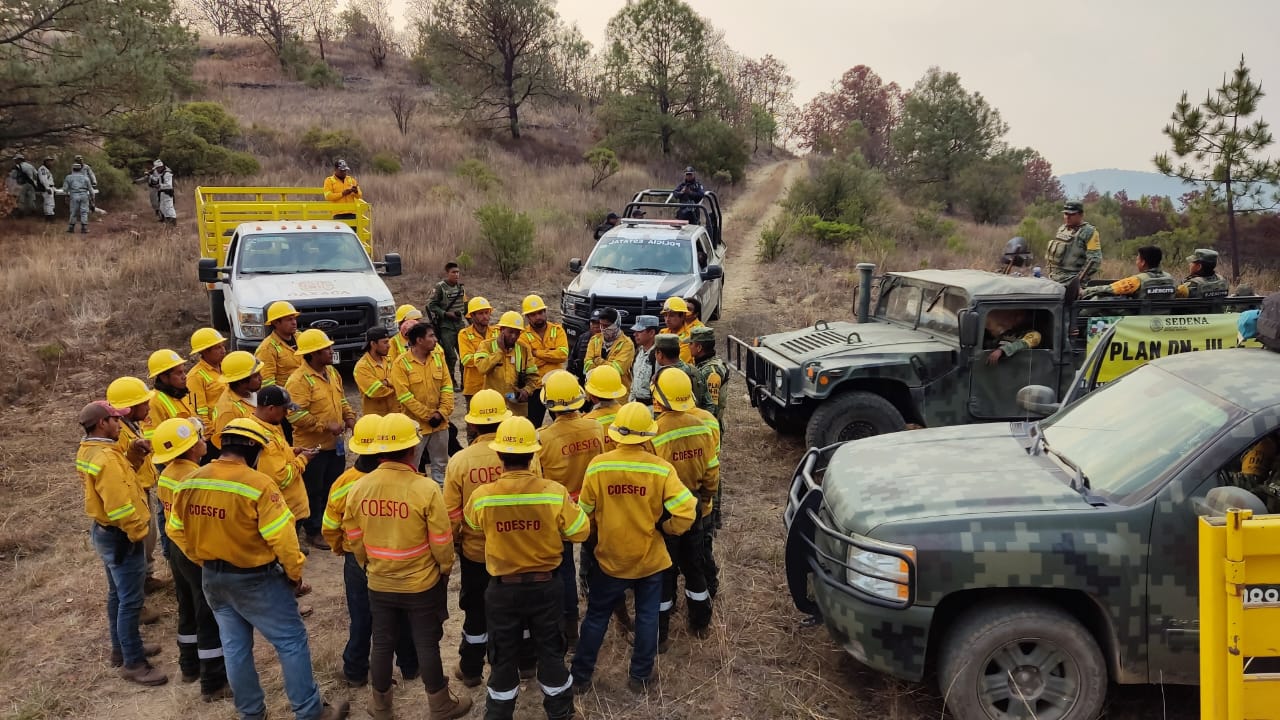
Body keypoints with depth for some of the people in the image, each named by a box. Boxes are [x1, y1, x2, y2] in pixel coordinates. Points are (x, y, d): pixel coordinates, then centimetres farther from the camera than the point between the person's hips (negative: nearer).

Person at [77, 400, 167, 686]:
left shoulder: (88, 450, 5)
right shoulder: (106, 458, -27)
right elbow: (119, 505, -29)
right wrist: (137, 531, -16)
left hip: (104, 530, 11)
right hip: (120, 536, -11)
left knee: (118, 595, 22)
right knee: (130, 601, -2)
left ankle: (122, 648, 36)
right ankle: (133, 663, 6)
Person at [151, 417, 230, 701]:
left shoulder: (166, 474, 1)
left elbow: (171, 513, 11)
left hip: (177, 549, 9)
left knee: (188, 611, 24)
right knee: (211, 618, 2)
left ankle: (189, 666, 40)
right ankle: (214, 682, 11)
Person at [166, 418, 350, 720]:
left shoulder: (189, 482, -3)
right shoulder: (258, 484, -23)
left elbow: (176, 530, 8)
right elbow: (281, 537, -22)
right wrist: (295, 573, -7)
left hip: (213, 578, 6)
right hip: (255, 579, -6)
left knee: (235, 647, 18)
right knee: (292, 641, 7)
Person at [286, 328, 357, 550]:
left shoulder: (332, 372, 7)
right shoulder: (299, 380, -21)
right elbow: (296, 415, -26)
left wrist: (349, 416, 1)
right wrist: (326, 425, -24)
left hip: (335, 444, 8)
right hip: (312, 446, -8)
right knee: (314, 490, 6)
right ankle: (313, 531, 21)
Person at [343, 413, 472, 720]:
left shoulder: (358, 488, -12)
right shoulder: (426, 489, -23)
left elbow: (354, 538, 1)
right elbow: (442, 542, -15)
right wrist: (446, 568, 5)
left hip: (379, 584, 3)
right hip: (422, 585, -3)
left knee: (382, 645, 19)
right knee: (427, 646, 12)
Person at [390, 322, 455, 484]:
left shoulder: (439, 357, 3)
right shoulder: (401, 363, -11)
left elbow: (447, 387, 2)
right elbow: (404, 396, -15)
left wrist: (442, 412, -10)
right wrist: (428, 415, -15)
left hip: (440, 423, 5)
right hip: (415, 424, -5)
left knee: (440, 465, 15)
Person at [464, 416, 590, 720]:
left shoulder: (481, 496, -19)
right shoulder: (554, 492, -21)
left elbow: (470, 525, 3)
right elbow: (580, 532, -9)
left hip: (503, 590, 0)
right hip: (545, 586, 1)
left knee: (503, 657, 19)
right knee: (550, 651, 21)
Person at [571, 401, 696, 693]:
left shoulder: (597, 466, -15)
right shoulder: (661, 469, -17)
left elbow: (586, 514, -3)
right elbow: (685, 514, -19)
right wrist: (665, 529, 1)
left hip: (609, 556, 1)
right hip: (650, 557, -1)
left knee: (597, 616, 17)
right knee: (647, 617, 17)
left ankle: (581, 675, 28)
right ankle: (640, 676, 28)